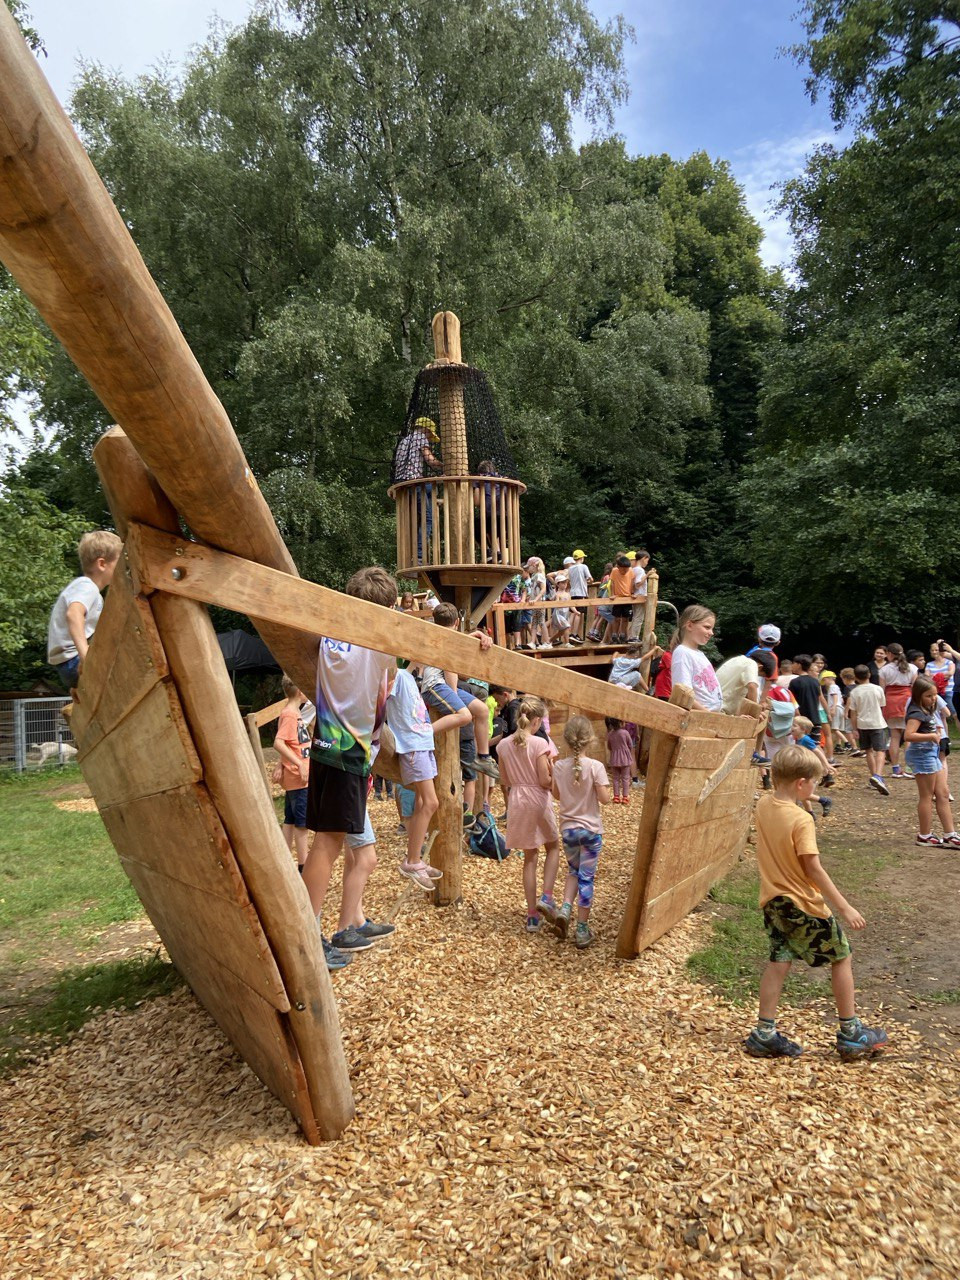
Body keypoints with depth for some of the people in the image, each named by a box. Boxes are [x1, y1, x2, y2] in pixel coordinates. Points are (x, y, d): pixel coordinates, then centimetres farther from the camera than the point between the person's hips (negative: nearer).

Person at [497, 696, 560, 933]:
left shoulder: (503, 745, -1)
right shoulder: (539, 744, -16)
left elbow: (506, 780, 6)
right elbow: (545, 781, -15)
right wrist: (553, 775, 4)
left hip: (517, 802, 4)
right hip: (538, 801, -4)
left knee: (530, 857, 14)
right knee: (553, 848, 20)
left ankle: (532, 915, 15)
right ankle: (546, 897, 2)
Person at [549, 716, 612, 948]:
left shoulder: (559, 766, -5)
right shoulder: (595, 767, -16)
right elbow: (605, 798, -14)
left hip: (568, 828, 3)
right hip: (591, 829, -3)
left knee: (573, 871, 24)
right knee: (586, 877, 5)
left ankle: (565, 909, 2)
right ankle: (582, 931, 12)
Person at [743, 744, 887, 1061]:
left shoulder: (763, 806, -4)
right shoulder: (802, 820, -24)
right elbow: (814, 870, -23)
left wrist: (799, 798, 12)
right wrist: (844, 908, -17)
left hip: (773, 902, 7)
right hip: (804, 905, -6)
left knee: (778, 962, 13)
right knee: (841, 957, 13)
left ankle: (764, 1034, 14)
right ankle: (850, 1034, 23)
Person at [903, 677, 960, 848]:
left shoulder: (928, 711, 11)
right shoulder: (917, 713, -19)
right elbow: (908, 735, -31)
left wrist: (935, 731, 7)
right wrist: (931, 736, -26)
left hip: (932, 754, 10)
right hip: (922, 755, -10)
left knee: (943, 795, 10)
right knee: (927, 796, 1)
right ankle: (925, 836, 13)